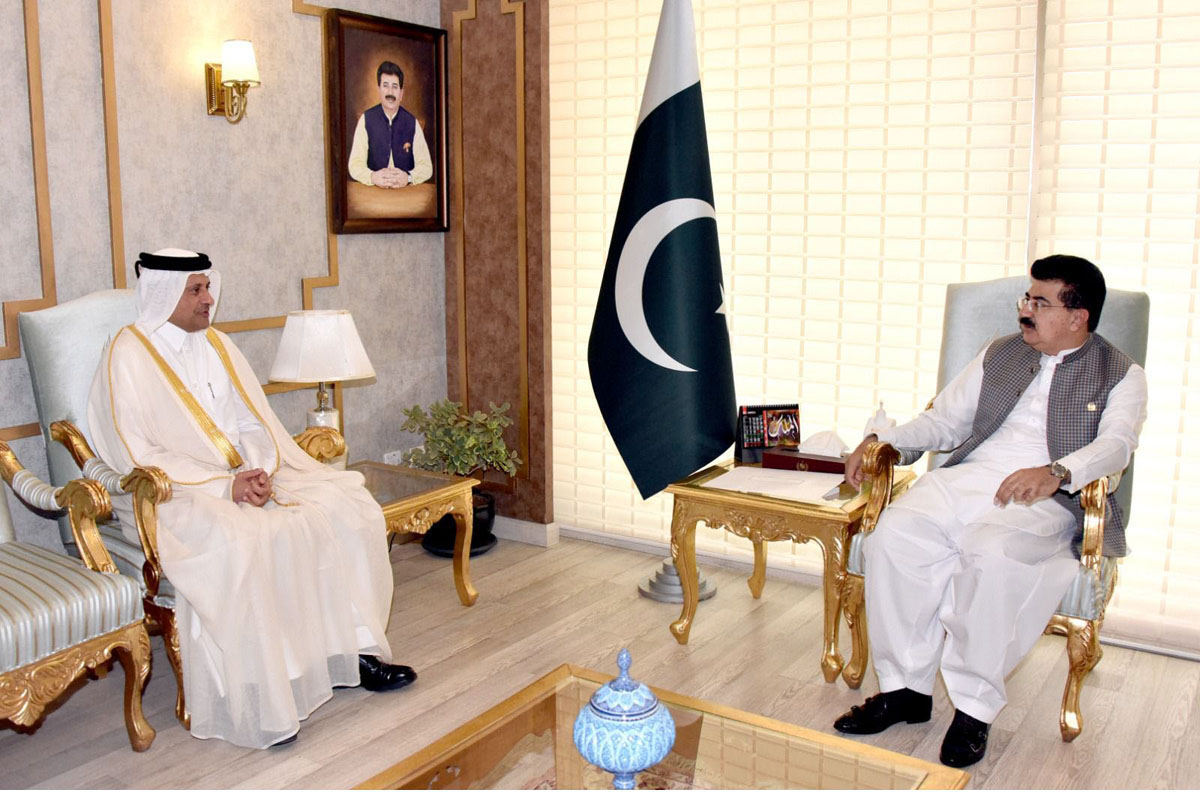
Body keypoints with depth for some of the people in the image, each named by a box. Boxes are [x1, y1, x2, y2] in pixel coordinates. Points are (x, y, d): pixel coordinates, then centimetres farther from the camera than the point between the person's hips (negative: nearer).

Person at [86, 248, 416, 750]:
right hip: (175, 494, -7)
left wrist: (258, 472, -11)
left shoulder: (217, 345, 14)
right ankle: (249, 701, -24)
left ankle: (352, 651, -6)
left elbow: (255, 422, 11)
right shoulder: (127, 355, -7)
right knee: (236, 544, -37)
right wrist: (224, 485, -22)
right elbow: (137, 455, -14)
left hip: (250, 478, 7)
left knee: (347, 507, -11)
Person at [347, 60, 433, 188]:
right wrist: (372, 177, -23)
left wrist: (408, 177, -19)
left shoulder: (412, 122, 6)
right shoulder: (366, 120, 4)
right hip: (373, 191, 0)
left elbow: (426, 165, 1)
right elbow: (355, 164, -2)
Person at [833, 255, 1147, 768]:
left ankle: (974, 706, -19)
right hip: (966, 476, 4)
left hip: (1045, 496, -4)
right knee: (894, 534, -27)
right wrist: (883, 439, 5)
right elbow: (943, 421, 24)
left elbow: (1114, 444, -7)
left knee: (992, 553, -37)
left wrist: (1056, 472, -29)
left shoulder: (1121, 376, 12)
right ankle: (906, 687, -14)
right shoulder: (1000, 354, 25)